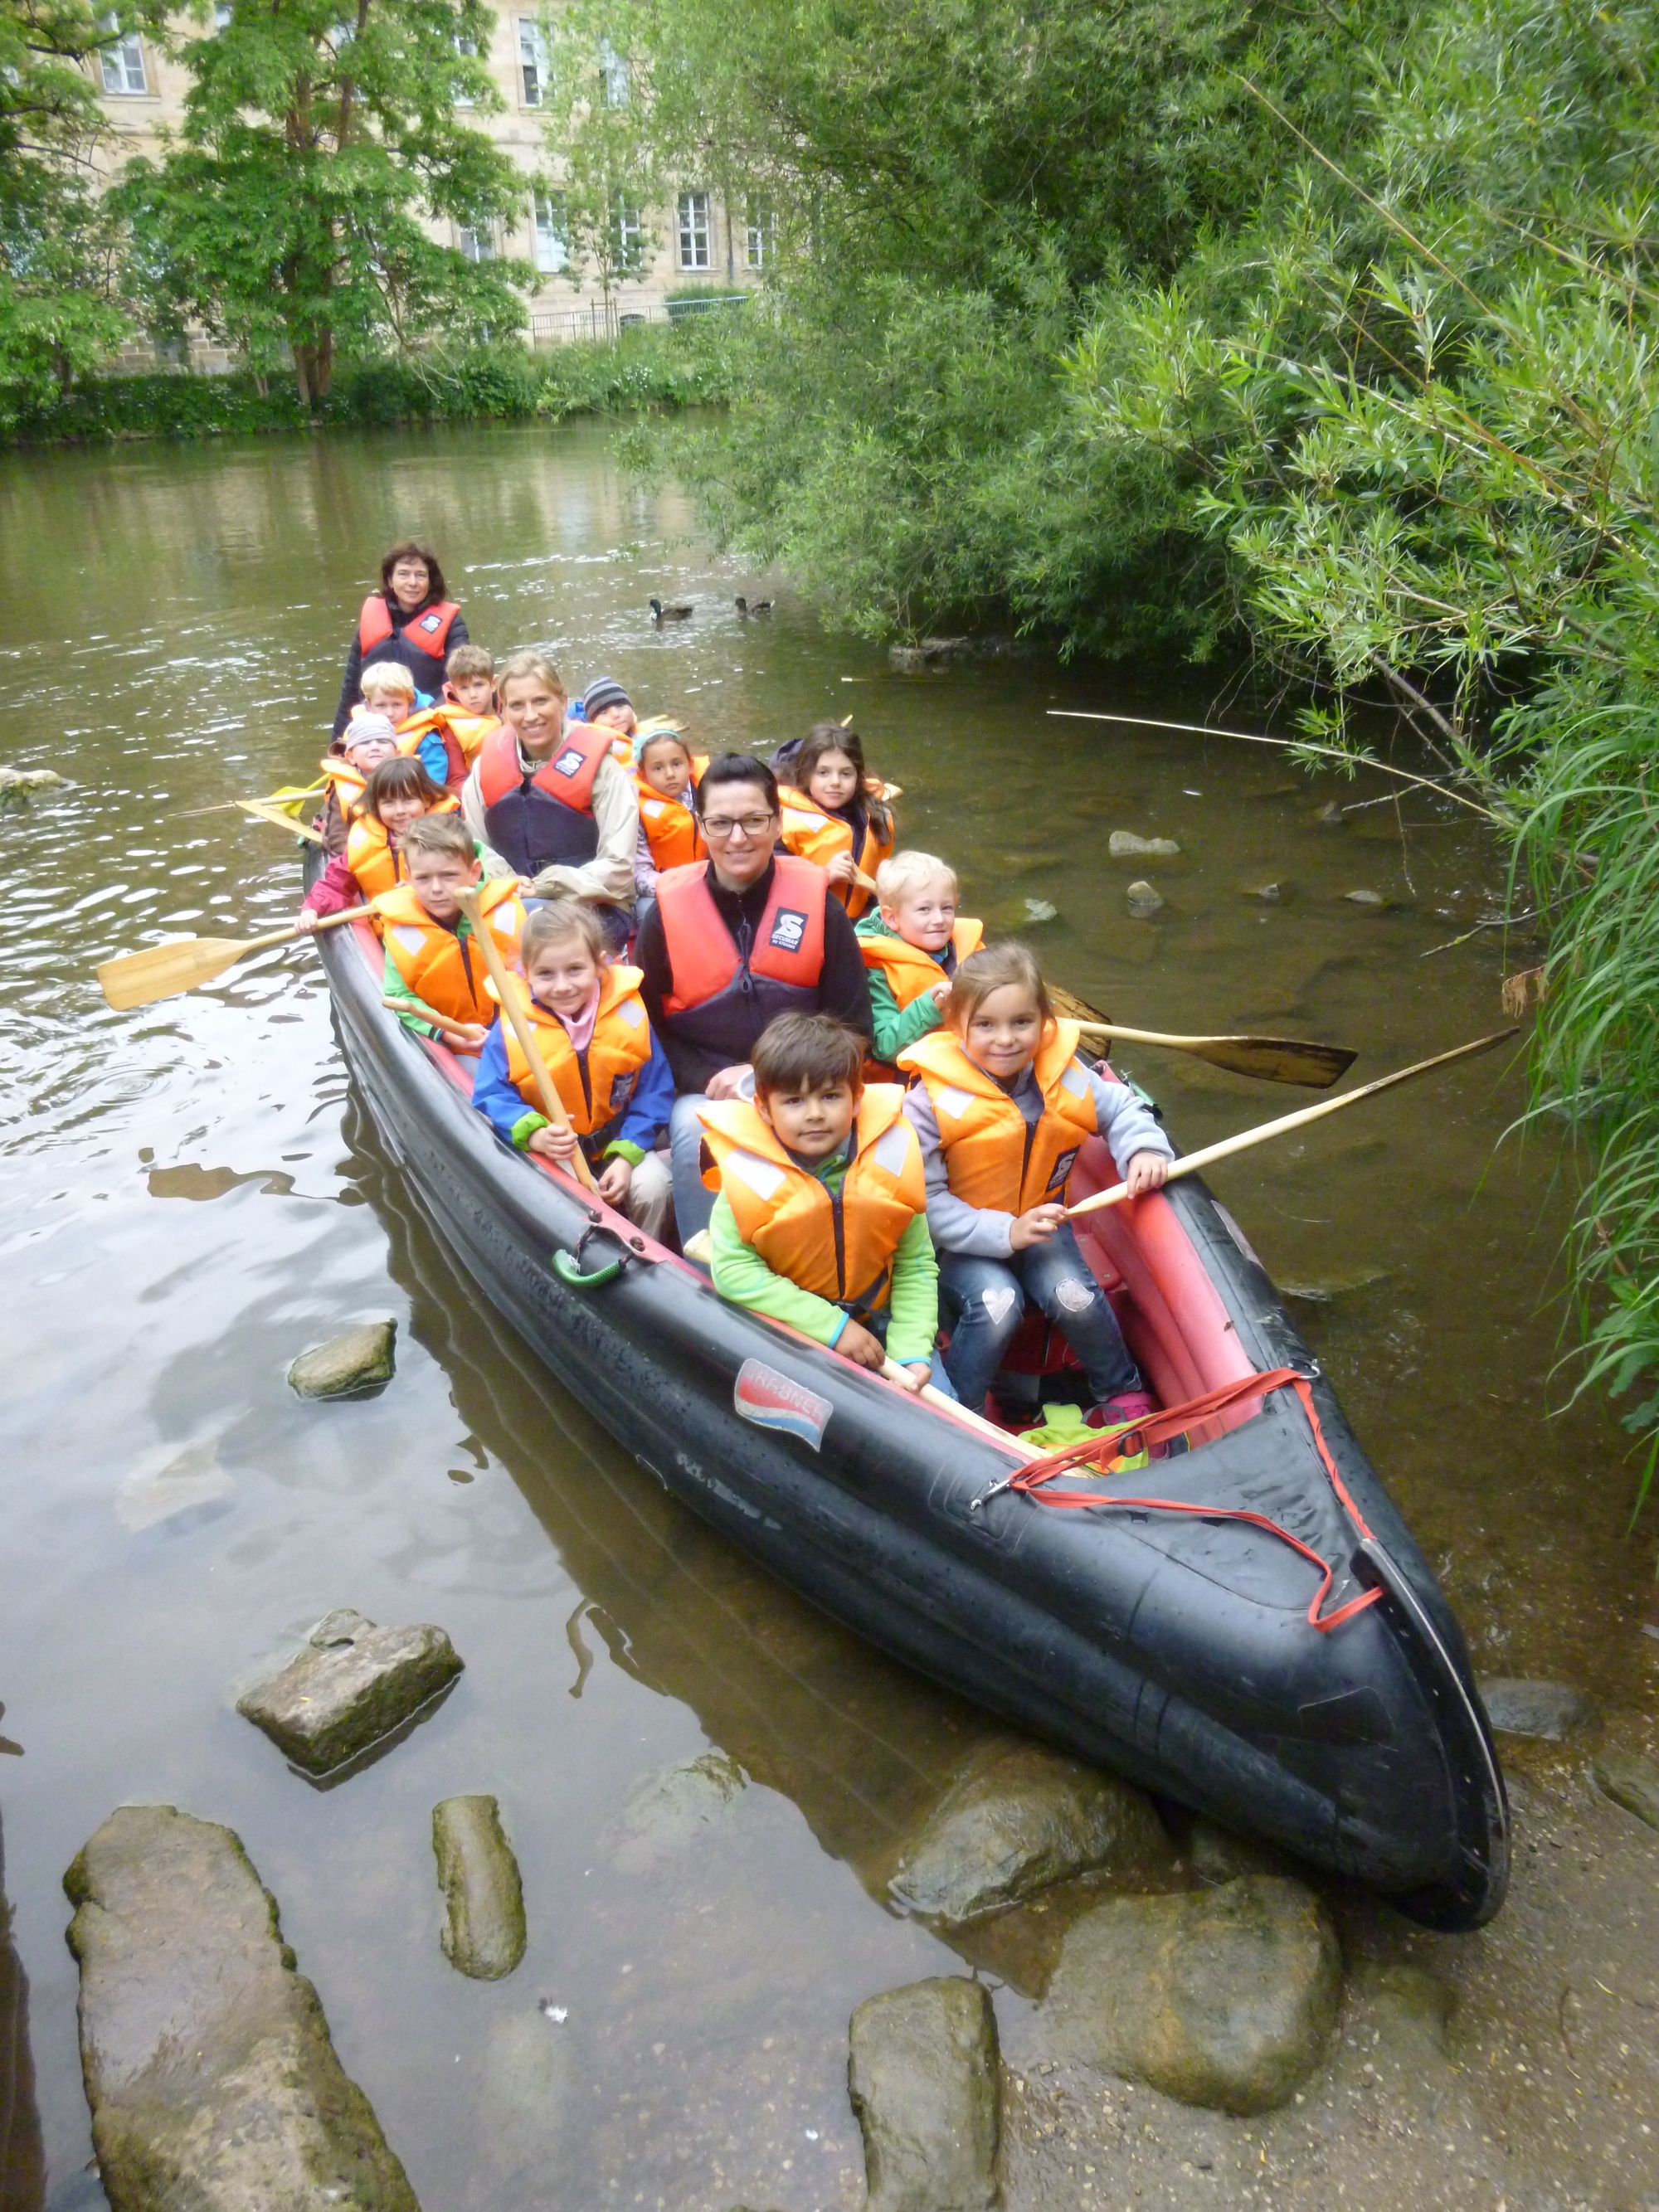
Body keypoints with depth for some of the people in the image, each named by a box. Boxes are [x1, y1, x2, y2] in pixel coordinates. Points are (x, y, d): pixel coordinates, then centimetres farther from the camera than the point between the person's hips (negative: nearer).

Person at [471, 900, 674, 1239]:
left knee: (653, 1186, -21)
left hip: (622, 1145, 1)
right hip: (550, 1153, -1)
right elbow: (492, 1095, -12)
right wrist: (535, 1135, -31)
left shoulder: (629, 1014, -11)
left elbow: (654, 1093, -6)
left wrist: (627, 1155, -16)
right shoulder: (512, 1026, -14)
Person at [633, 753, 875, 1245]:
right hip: (702, 1090, 1)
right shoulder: (668, 909, -1)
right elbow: (649, 1023, 5)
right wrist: (708, 1081, -12)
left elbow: (852, 1025, 2)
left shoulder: (817, 902, -1)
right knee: (694, 1134, -32)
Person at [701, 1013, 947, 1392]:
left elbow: (916, 1265, -6)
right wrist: (832, 1326, -23)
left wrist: (912, 1352, -18)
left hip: (877, 1322, 2)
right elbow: (733, 1268, -22)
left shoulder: (890, 1161, -13)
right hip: (786, 1329, -1)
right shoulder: (752, 1175, -20)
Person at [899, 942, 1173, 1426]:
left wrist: (1144, 1148, -13)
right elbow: (925, 1200, -20)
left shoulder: (1063, 1075, -7)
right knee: (997, 1303, -29)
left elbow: (1121, 1108, 10)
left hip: (1039, 1218, 4)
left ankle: (1121, 1391, 10)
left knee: (1075, 1298, -20)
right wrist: (1003, 1233, -28)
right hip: (959, 1240, -3)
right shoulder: (932, 1101, -21)